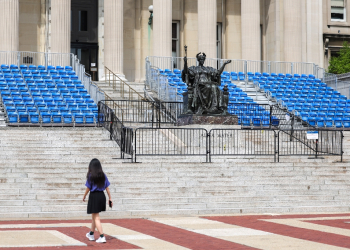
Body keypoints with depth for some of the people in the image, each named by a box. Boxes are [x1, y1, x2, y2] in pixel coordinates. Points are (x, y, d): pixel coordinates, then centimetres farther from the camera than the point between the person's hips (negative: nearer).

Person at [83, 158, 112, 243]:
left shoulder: (90, 175, -8)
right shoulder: (103, 175, 4)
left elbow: (88, 188, -6)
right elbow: (107, 188, 5)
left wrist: (84, 197, 9)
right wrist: (110, 198, 10)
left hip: (94, 196, -6)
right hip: (102, 196, 6)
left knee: (96, 218, -2)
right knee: (94, 216, 22)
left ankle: (102, 237, -11)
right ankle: (91, 234, 35)